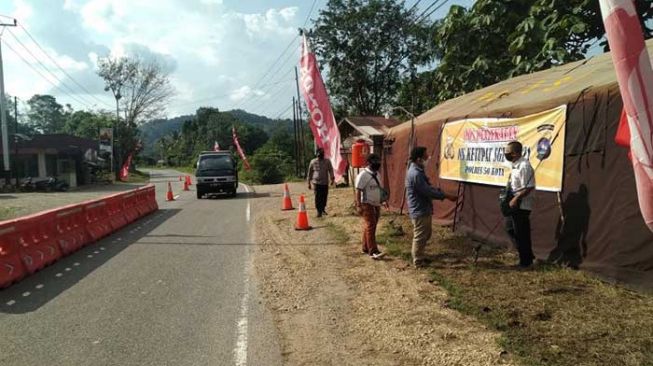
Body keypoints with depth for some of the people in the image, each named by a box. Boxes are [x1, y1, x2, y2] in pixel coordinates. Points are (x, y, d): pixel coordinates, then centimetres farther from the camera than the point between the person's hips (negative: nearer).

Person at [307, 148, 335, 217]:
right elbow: (309, 172, 10)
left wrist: (332, 179, -11)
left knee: (324, 197, 7)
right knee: (318, 197, -7)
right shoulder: (313, 162, 5)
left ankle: (323, 209, 28)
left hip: (325, 183, 2)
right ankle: (319, 211, 1)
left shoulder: (327, 161, 5)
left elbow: (330, 170, 2)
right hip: (316, 182, -1)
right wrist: (309, 183, 10)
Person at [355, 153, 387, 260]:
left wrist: (382, 201, 14)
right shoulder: (363, 175, -12)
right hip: (367, 205, -8)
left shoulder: (377, 174, 14)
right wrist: (359, 205, -21)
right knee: (370, 227, -11)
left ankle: (366, 248, 20)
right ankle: (373, 251, -12)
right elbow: (358, 191, -16)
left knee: (369, 227, 12)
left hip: (376, 205, 8)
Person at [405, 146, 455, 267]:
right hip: (419, 211, -10)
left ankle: (417, 255, 33)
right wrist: (446, 196, -17)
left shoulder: (417, 170, 11)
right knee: (420, 236, 2)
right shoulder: (415, 174, -24)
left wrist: (441, 193, 9)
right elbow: (428, 191, -24)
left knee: (426, 234, 21)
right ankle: (418, 261, 15)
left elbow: (427, 188, 18)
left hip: (423, 209, 10)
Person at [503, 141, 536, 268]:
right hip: (513, 204, 10)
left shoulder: (524, 166, -21)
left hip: (521, 205, -10)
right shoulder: (515, 165, 9)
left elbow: (528, 187, -25)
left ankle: (525, 261, 17)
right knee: (510, 229, 20)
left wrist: (515, 199, -23)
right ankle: (527, 255, 31)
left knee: (521, 233, 1)